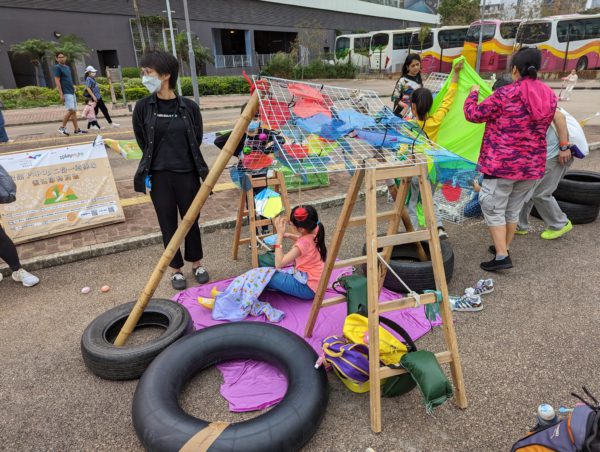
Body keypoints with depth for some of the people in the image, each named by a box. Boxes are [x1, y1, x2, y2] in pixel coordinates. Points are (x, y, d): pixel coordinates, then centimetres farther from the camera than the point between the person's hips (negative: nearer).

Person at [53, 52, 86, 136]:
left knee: (74, 111, 6)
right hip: (66, 93, -8)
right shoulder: (57, 67, -5)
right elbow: (57, 81, -11)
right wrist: (61, 94, -17)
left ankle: (76, 130, 8)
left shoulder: (67, 67, 18)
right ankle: (62, 128, -7)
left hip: (72, 92, 8)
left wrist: (73, 87, 14)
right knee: (71, 110, -17)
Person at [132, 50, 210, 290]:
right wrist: (158, 162, 11)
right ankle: (176, 268, 27)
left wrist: (181, 160, 10)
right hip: (159, 176, 1)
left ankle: (197, 263, 33)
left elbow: (196, 140, 6)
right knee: (168, 224, 10)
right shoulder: (143, 107, -3)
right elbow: (143, 142, 8)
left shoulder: (189, 107, -6)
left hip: (187, 174, 0)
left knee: (191, 221, 13)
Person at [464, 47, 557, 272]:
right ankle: (503, 247, 32)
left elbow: (473, 115, -5)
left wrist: (472, 94, 13)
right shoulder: (550, 96, 5)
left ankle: (502, 256, 2)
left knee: (493, 209, 4)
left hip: (502, 164, -6)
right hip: (532, 164, 6)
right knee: (513, 209, 18)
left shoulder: (505, 94, -14)